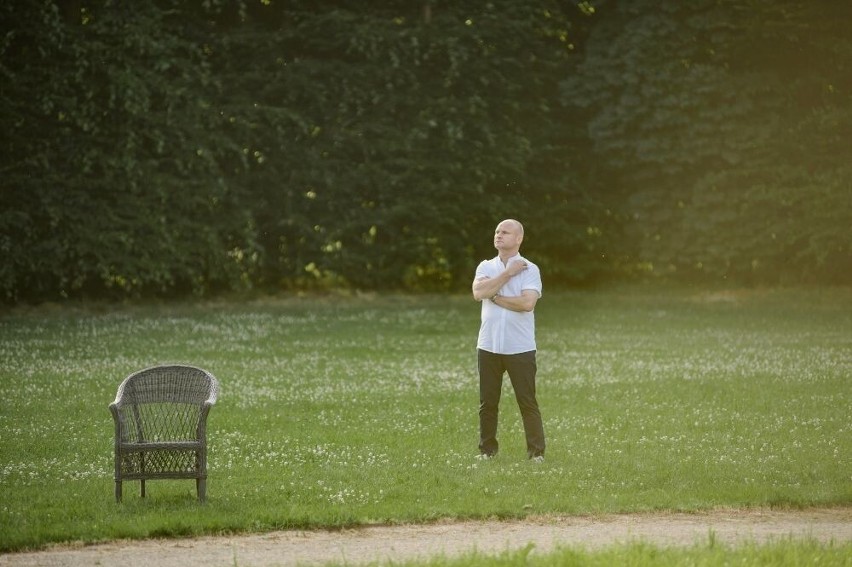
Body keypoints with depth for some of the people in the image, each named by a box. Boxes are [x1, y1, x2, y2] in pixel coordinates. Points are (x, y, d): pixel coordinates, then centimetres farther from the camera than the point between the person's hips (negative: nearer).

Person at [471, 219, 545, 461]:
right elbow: (478, 292, -10)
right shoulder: (486, 267, 10)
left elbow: (527, 302, -16)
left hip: (520, 349, -3)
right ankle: (487, 450, 15)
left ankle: (536, 452, 1)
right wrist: (508, 273, -10)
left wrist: (495, 297, -8)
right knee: (487, 403, 7)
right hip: (488, 347, 3)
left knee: (528, 402, -2)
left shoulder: (530, 269, -1)